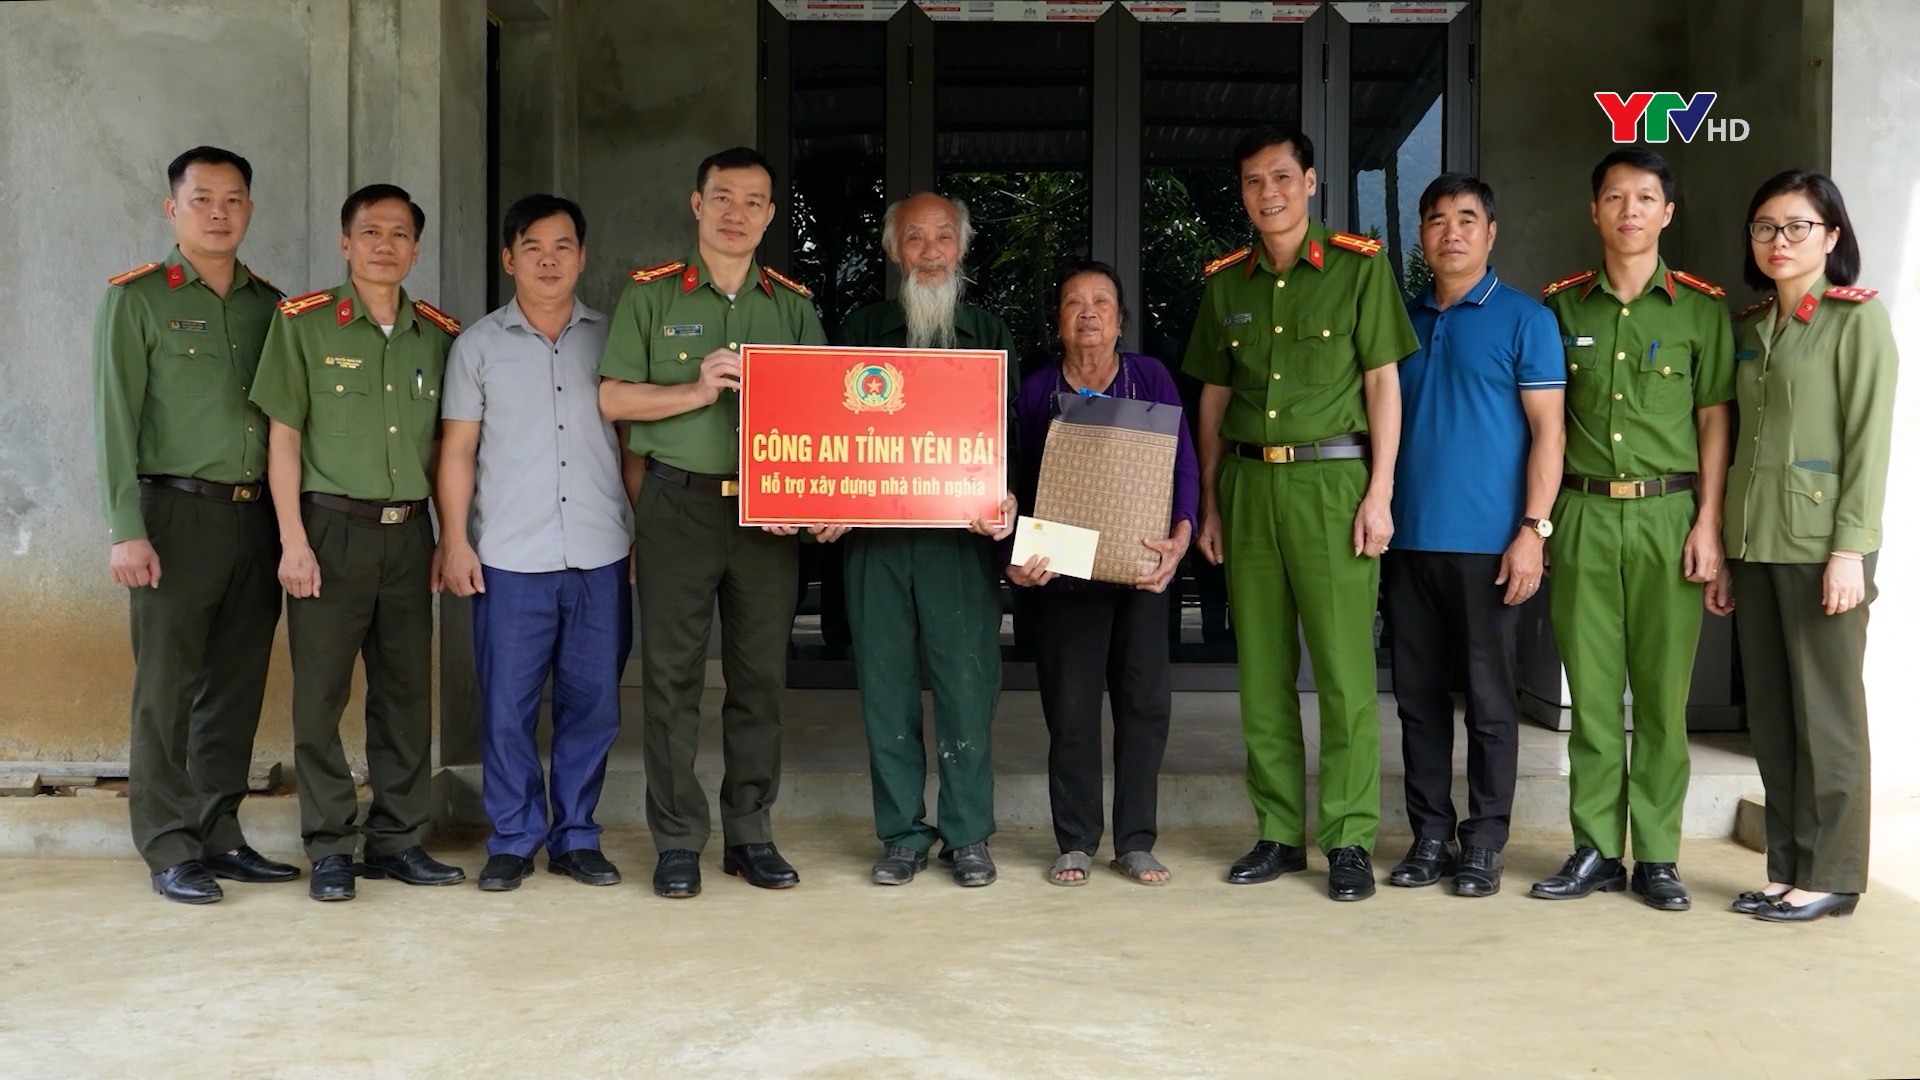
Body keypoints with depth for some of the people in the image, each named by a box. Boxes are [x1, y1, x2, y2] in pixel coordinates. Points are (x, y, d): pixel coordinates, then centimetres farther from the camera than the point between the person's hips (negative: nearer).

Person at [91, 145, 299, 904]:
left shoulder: (270, 304, 12)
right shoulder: (136, 299, 0)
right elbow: (115, 418, -6)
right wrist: (126, 529, -13)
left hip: (256, 518, 4)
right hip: (176, 513, -4)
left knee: (236, 687, 9)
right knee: (167, 690, 0)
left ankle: (220, 836, 18)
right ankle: (170, 850, 8)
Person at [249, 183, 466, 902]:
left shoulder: (438, 335, 10)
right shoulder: (303, 323, -1)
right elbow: (283, 436, -3)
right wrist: (293, 539, -9)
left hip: (408, 531, 4)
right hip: (331, 527, -3)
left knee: (407, 692, 8)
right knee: (321, 693, 1)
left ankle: (398, 839, 18)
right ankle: (330, 848, 11)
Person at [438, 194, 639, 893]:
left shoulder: (611, 339, 11)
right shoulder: (478, 345, 8)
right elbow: (458, 451, 6)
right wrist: (454, 540, -2)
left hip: (601, 554, 1)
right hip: (509, 558, -1)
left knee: (592, 702, 5)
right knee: (508, 704, 1)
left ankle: (575, 836, 18)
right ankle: (512, 840, 15)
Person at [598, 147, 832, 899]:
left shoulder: (794, 305, 11)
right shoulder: (652, 295, 4)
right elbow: (613, 399, -1)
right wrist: (699, 390, -13)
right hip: (679, 504, -2)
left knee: (761, 675, 7)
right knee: (673, 675, 2)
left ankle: (750, 832, 18)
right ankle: (677, 840, 12)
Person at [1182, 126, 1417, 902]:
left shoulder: (1359, 266, 2)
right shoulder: (1225, 283, 13)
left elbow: (1383, 382, 0)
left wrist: (1379, 493, -7)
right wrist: (1209, 502, 11)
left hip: (1331, 480, -4)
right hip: (1248, 484, 4)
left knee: (1345, 671, -4)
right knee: (1262, 673, 6)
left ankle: (1349, 840, 5)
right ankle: (1278, 833, 16)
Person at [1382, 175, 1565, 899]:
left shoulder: (1524, 319, 0)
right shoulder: (1403, 320, 14)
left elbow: (1548, 430, -4)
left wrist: (1533, 529, -13)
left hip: (1487, 542, -4)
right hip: (1408, 540, 5)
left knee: (1489, 697, 2)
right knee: (1418, 696, 8)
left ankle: (1484, 843, 12)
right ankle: (1430, 834, 19)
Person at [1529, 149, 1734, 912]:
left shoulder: (1701, 308, 4)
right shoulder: (1563, 306, 9)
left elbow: (1714, 420, 3)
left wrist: (1708, 524, -5)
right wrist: (1538, 520, 4)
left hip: (1666, 512, -1)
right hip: (1583, 513, 1)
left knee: (1662, 692, 2)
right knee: (1591, 690, 4)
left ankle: (1657, 855, 11)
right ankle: (1595, 849, 13)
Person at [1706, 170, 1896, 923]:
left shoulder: (1858, 317, -3)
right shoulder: (1751, 325, 15)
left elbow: (1869, 439, -9)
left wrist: (1849, 549, -16)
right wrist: (1725, 553, 10)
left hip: (1820, 541, -6)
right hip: (1755, 541, 6)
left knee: (1825, 716, 0)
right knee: (1769, 716, 9)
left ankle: (1831, 875, 9)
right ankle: (1787, 868, 17)